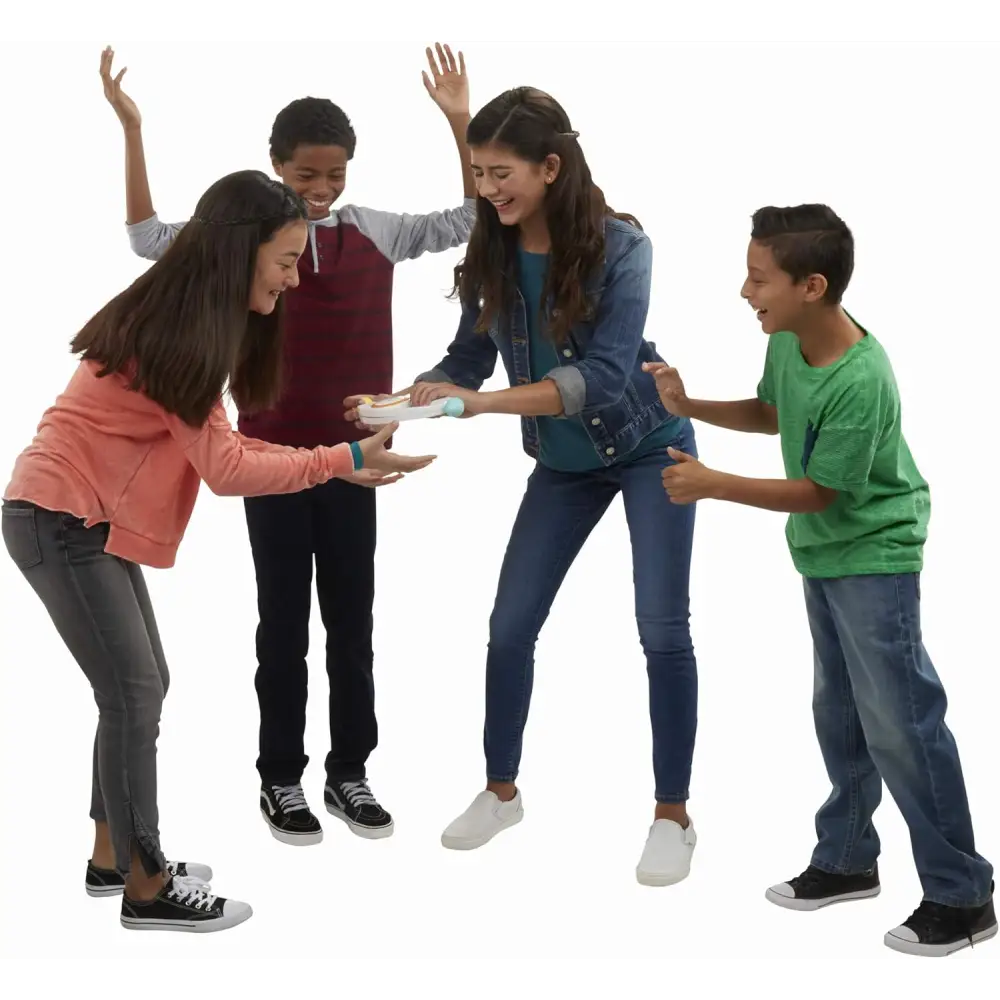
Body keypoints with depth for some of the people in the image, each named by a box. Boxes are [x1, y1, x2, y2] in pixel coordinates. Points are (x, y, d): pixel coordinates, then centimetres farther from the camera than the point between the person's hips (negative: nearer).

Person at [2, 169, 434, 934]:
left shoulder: (194, 319, 9)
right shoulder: (182, 328, -21)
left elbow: (212, 448, 5)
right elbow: (223, 468, -21)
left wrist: (318, 458, -4)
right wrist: (343, 460, -20)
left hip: (90, 519, 10)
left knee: (141, 688, 12)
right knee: (133, 694, -7)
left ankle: (115, 857, 23)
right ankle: (146, 891, 1)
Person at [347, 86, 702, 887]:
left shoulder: (620, 246, -25)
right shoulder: (494, 254, -12)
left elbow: (603, 375, -32)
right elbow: (468, 358, -6)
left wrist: (482, 403, -41)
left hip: (648, 445, -4)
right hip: (564, 460, 5)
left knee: (662, 630, -5)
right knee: (511, 625, 3)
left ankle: (673, 816, 8)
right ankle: (501, 792, 22)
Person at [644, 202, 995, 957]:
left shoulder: (861, 383, -30)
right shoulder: (789, 340, -6)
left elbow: (819, 492, -21)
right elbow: (772, 414, 14)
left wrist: (712, 484, -20)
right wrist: (689, 406, 1)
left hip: (874, 561, -8)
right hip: (823, 555, 9)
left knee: (900, 723, -4)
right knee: (839, 715, 18)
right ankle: (848, 860, 33)